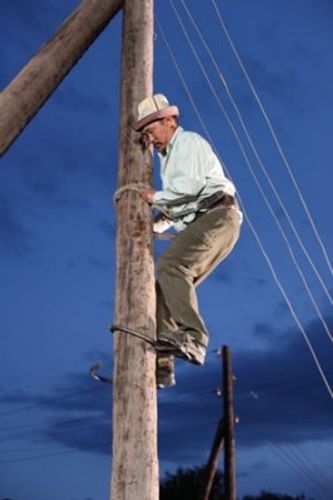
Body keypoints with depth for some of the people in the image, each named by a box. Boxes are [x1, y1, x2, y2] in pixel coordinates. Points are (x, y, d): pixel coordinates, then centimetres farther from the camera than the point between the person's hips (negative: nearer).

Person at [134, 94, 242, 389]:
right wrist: (154, 223, 16)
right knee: (165, 285, -5)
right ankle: (161, 365, -11)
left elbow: (190, 185, -15)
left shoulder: (189, 142, 3)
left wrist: (155, 197, -2)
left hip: (217, 215, -9)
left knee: (170, 266, -29)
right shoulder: (168, 157, 30)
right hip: (198, 224, 9)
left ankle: (193, 337, -37)